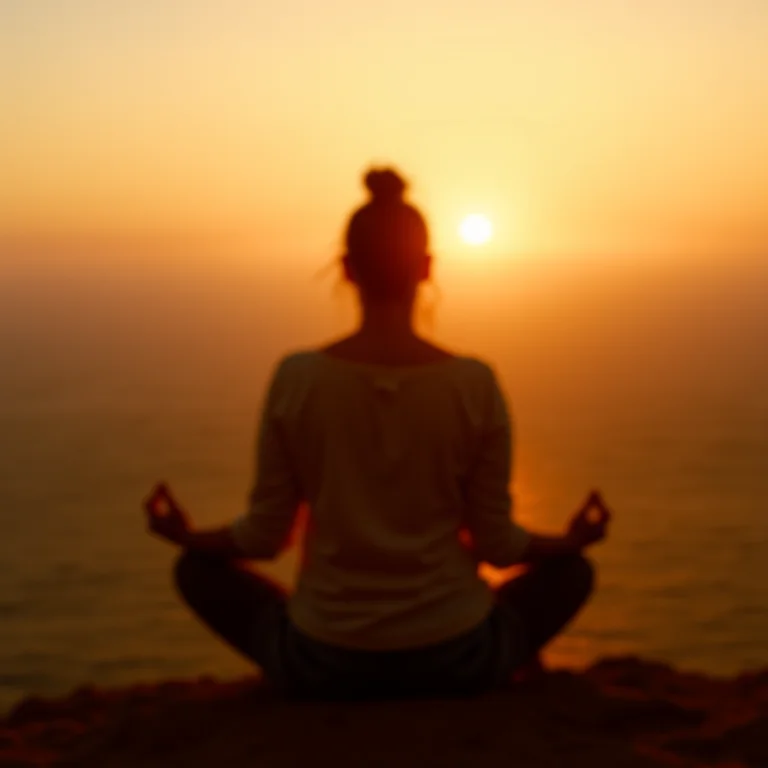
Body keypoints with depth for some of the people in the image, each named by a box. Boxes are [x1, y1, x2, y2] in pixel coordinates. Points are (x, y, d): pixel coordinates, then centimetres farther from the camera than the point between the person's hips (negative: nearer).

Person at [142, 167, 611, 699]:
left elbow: (264, 537, -4)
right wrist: (573, 539, 17)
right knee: (572, 572, 27)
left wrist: (186, 536, 16)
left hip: (323, 664, 0)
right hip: (453, 661, 1)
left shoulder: (296, 378, -11)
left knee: (199, 570, 25)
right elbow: (496, 544, -3)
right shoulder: (475, 383, -11)